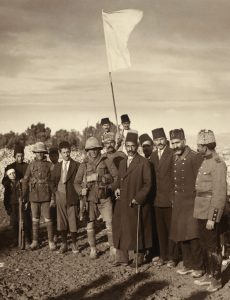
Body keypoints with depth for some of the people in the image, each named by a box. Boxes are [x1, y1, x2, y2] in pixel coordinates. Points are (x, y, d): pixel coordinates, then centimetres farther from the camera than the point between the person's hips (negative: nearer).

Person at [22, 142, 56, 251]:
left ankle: (51, 241, 8)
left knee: (48, 219, -1)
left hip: (46, 197, -2)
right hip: (34, 197, 2)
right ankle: (35, 241, 18)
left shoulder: (49, 165, 0)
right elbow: (25, 181, 7)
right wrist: (23, 197, 3)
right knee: (35, 220, 9)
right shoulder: (31, 165, 5)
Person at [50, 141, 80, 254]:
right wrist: (54, 195, 4)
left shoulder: (76, 165, 0)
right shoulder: (57, 166, 12)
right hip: (60, 197, 3)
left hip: (72, 197, -3)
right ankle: (63, 244, 20)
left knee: (73, 221, 1)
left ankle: (74, 244, 15)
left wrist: (79, 196, -8)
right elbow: (52, 182, 14)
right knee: (61, 221, 7)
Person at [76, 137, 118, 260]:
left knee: (110, 223, -5)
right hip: (90, 199, 3)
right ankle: (93, 249, 21)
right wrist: (81, 192, -3)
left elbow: (116, 176, 3)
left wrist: (112, 188, -4)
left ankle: (113, 249, 6)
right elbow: (77, 182, 13)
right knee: (90, 224, 7)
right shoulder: (84, 165, 8)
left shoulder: (106, 161, 1)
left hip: (105, 198, -2)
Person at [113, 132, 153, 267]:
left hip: (137, 204, -6)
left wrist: (138, 199, -17)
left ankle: (140, 258, 20)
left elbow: (148, 183, -10)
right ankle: (122, 258, 19)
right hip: (123, 204, 6)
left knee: (138, 231, 5)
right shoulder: (122, 163, 14)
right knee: (121, 230, 8)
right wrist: (118, 188, 3)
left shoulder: (144, 162, -8)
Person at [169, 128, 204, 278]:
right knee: (182, 235, 12)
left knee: (193, 236, -3)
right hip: (178, 203, 7)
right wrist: (174, 199, 12)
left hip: (191, 203, -7)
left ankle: (198, 267, 12)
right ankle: (188, 265, 25)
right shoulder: (174, 158, 11)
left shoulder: (196, 157, -11)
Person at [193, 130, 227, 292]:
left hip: (210, 214, -8)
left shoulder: (218, 164, -17)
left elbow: (220, 193, -19)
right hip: (202, 212, 8)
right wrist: (201, 213, 14)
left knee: (213, 247, 3)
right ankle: (208, 274, 30)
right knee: (205, 245, 17)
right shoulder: (205, 161, 10)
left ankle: (216, 279, 17)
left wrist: (212, 218, -20)